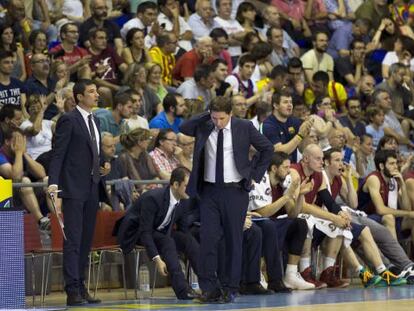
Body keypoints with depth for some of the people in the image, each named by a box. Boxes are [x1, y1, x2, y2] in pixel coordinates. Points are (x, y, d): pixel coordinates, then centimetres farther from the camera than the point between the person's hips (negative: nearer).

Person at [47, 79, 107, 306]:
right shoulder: (68, 120, -7)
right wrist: (53, 183, -21)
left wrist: (102, 171, 13)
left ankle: (81, 288, 14)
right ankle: (72, 291, -11)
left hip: (91, 189, 8)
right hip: (73, 188, -8)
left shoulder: (94, 121, 17)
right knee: (73, 240, -9)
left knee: (86, 240, 9)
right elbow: (58, 154, -12)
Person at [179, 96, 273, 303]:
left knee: (234, 240, 3)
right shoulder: (203, 127, 4)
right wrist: (206, 117, -9)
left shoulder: (244, 128, -1)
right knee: (208, 239, -5)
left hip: (235, 191, -1)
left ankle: (230, 289, 10)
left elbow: (267, 149, 7)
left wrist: (255, 175, 2)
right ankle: (209, 288, 0)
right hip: (209, 191, 1)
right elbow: (183, 128, -11)